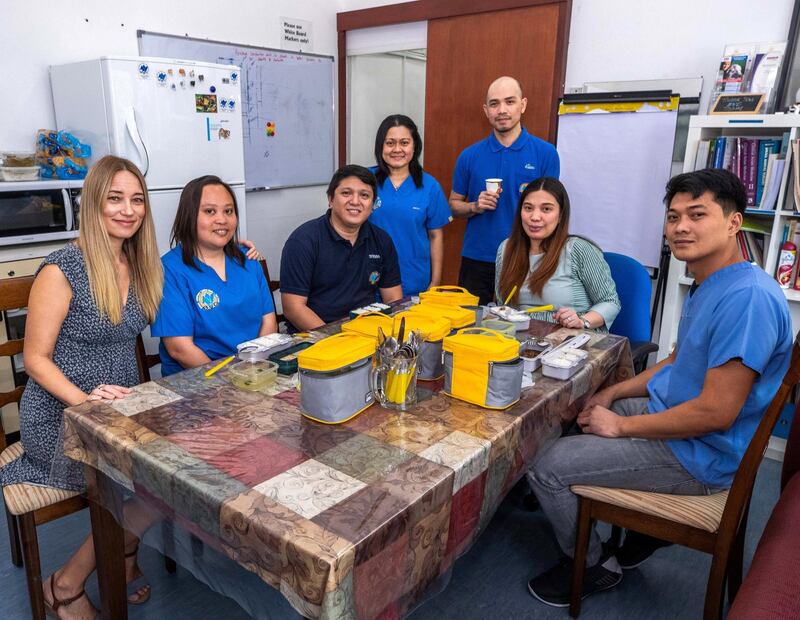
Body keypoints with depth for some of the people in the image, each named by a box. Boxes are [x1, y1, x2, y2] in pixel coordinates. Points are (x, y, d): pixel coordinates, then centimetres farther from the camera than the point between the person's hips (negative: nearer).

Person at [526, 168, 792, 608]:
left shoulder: (748, 298, -27)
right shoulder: (707, 286, 7)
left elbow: (716, 413, -29)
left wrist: (622, 425, -18)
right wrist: (614, 393, 6)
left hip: (699, 456, -10)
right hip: (669, 412, 11)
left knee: (548, 469, -13)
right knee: (582, 415, 25)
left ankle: (592, 568, 15)